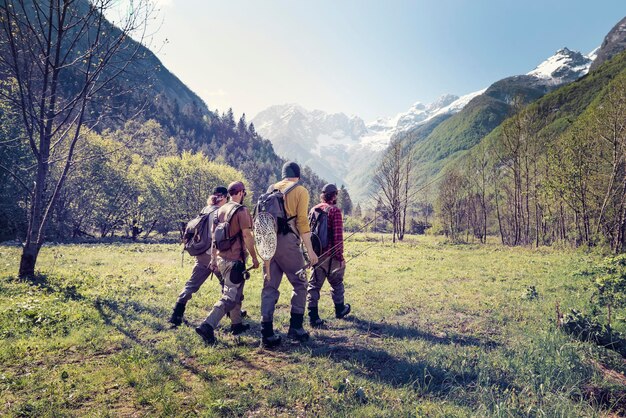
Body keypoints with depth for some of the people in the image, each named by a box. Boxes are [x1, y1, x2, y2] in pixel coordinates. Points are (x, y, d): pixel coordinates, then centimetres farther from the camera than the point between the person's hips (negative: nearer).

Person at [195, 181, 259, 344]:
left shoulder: (220, 210, 12)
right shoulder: (242, 210, -10)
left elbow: (214, 236, 14)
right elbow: (247, 236, -15)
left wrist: (213, 258, 20)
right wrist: (254, 257, -7)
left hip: (221, 258, 8)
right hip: (235, 260, -8)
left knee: (236, 292, 21)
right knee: (230, 297, -6)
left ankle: (236, 324, 28)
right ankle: (207, 326, -15)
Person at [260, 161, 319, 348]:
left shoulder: (271, 189, 17)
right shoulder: (300, 191, 2)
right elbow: (302, 221, -7)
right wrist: (309, 249, -7)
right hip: (288, 241, -5)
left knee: (270, 286, 8)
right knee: (299, 284, 11)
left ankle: (266, 333, 6)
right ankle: (295, 327, 11)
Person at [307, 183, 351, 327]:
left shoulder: (313, 209, 8)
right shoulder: (334, 210, -11)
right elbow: (338, 235, -17)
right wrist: (340, 256, -13)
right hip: (330, 254, -5)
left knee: (314, 285, 6)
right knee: (336, 283, 16)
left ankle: (313, 317, 2)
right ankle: (339, 310, 33)